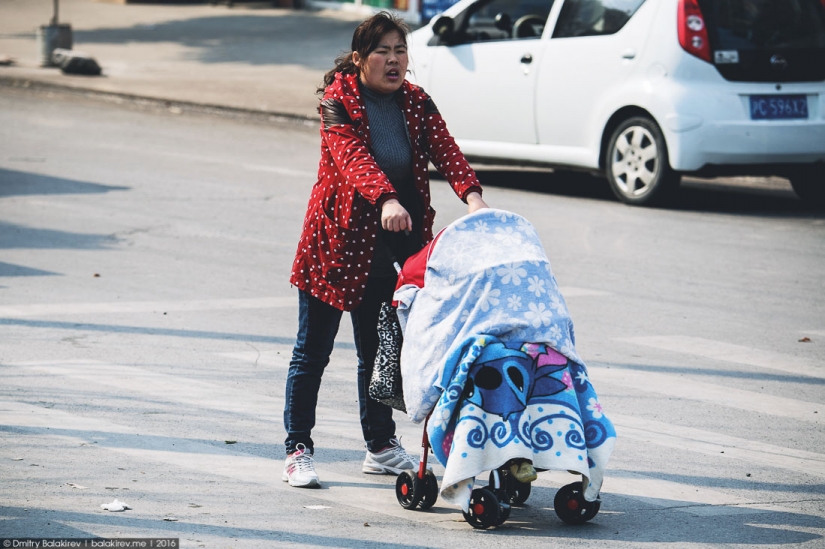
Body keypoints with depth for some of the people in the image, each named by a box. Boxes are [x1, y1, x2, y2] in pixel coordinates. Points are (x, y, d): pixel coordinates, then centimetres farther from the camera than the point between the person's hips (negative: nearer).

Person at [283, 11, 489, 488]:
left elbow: (445, 149, -10)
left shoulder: (416, 103, 5)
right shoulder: (338, 102, -11)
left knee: (377, 351, 14)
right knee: (313, 351, 2)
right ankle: (298, 449, 8)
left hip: (388, 251, 5)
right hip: (336, 241, -5)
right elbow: (352, 158, -27)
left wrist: (472, 194, -29)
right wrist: (386, 199, -45)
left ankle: (382, 447, 24)